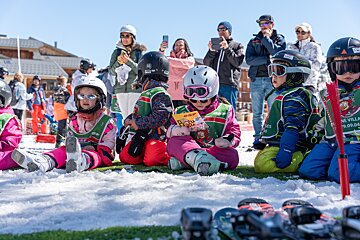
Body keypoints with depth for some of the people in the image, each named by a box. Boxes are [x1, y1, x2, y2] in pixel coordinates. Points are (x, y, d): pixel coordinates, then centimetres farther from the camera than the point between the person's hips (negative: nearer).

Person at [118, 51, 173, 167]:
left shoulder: (160, 94, -13)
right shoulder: (145, 94, 20)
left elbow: (159, 118, -24)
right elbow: (137, 113, 30)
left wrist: (138, 123, -17)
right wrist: (129, 119, 9)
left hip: (157, 136, -9)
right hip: (142, 136, 9)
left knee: (151, 160, -28)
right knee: (125, 157, -1)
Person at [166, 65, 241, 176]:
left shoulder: (225, 111, 11)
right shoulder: (181, 113, 16)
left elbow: (234, 132, 7)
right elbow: (170, 133, 10)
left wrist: (227, 140, -18)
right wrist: (176, 130, -16)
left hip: (214, 150, 0)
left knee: (232, 155, -31)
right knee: (175, 141, -28)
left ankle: (183, 162, -42)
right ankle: (196, 158, -62)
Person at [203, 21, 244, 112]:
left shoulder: (237, 46, 11)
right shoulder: (215, 45, 20)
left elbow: (237, 62, -5)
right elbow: (206, 64, 10)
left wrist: (227, 48, -11)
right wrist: (211, 51, -6)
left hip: (230, 85, -3)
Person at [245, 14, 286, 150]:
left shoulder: (280, 39, 12)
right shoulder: (254, 41, 15)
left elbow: (279, 54, -11)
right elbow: (249, 59, -1)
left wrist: (266, 38, -5)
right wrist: (268, 58, -9)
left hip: (273, 79, -2)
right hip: (256, 79, 2)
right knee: (257, 113, 2)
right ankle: (258, 138, 7)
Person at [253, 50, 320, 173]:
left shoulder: (294, 98, -14)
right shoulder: (284, 95, 20)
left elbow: (293, 127, -23)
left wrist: (285, 150, -31)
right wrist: (260, 140, 33)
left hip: (289, 145, -11)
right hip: (277, 144, 11)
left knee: (262, 164, -28)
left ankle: (303, 161, -16)